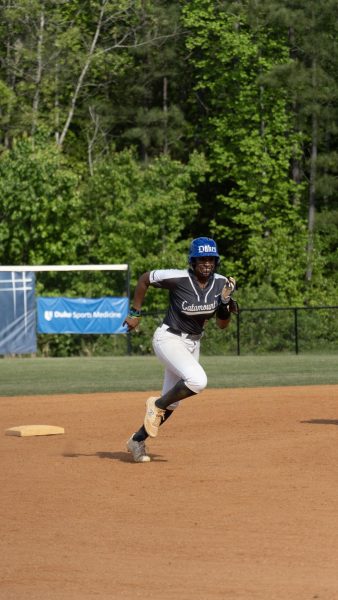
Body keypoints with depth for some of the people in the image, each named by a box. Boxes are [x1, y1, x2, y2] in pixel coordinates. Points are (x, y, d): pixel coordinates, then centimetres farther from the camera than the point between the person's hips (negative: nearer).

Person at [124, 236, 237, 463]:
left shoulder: (221, 284, -6)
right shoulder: (178, 278, -21)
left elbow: (223, 324, -3)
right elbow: (145, 278, -6)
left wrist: (226, 301, -21)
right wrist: (135, 313, -3)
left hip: (193, 343, 7)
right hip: (169, 339, -7)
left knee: (172, 402, 12)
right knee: (197, 380, -31)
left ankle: (138, 440, 31)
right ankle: (157, 405, -6)